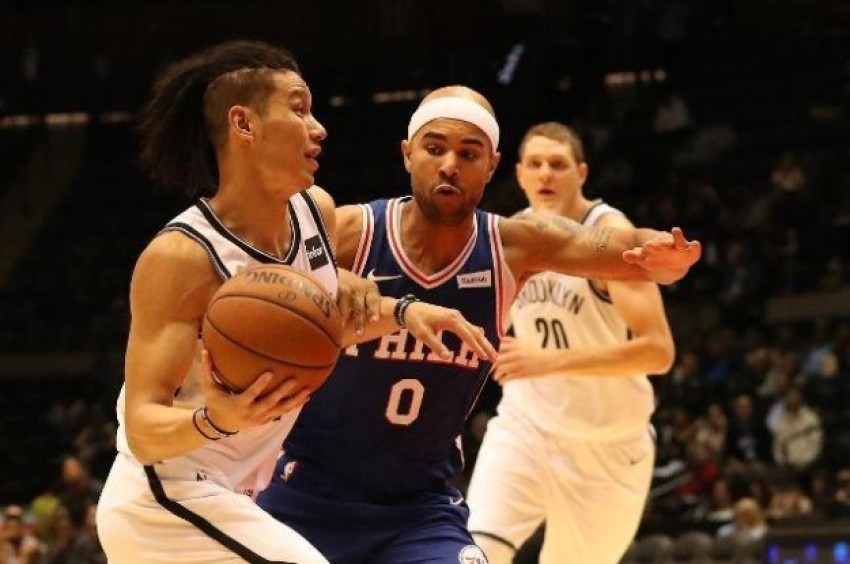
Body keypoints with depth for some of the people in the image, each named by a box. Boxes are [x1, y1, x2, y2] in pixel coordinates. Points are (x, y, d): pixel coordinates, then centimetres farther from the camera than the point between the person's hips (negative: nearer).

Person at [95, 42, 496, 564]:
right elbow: (143, 429, -25)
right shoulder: (180, 256, -23)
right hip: (170, 499, -9)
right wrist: (215, 420, -44)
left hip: (224, 498, 9)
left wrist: (401, 312, 5)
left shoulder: (317, 212, -1)